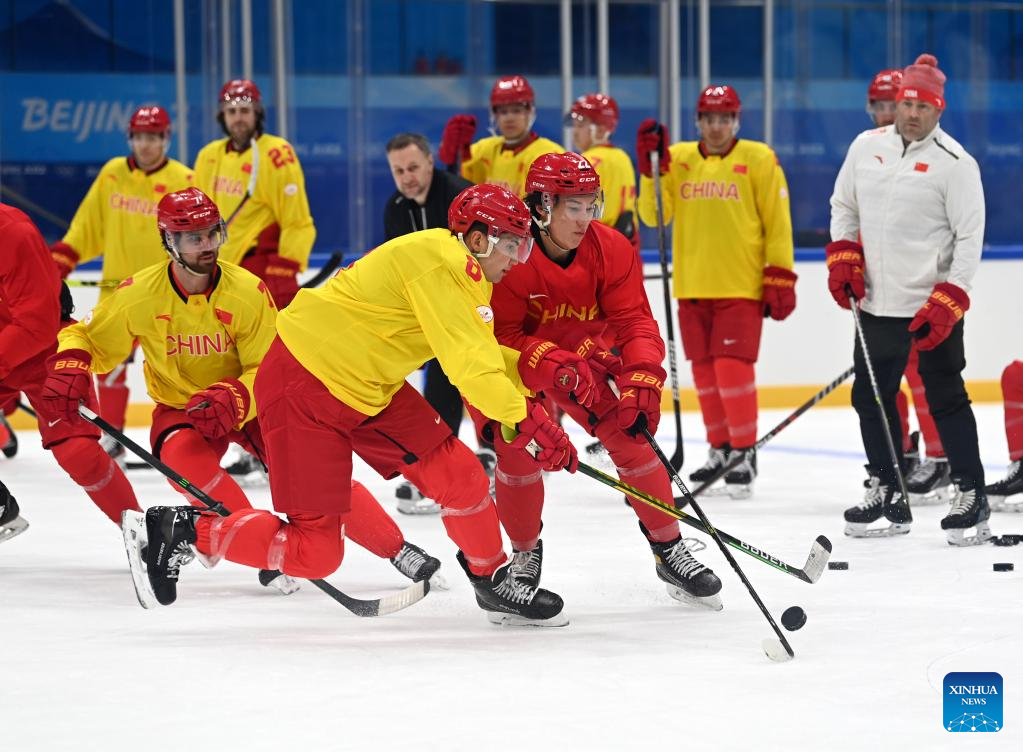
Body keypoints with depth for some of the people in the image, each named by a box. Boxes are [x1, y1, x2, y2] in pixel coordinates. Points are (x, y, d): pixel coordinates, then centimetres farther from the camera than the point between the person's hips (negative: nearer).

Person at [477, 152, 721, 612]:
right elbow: (499, 336, -29)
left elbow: (634, 319, -18)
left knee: (631, 435, -9)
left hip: (583, 355, 3)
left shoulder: (611, 250, -17)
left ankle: (668, 550, 5)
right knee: (516, 451, -16)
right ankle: (525, 552, 11)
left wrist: (641, 380, -34)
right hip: (514, 366, -3)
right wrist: (554, 366, -43)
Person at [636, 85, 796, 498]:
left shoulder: (758, 160, -2)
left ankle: (744, 453, -2)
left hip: (741, 286, -4)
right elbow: (654, 215, -1)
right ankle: (720, 450, 22)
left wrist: (780, 278, -6)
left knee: (733, 368, -11)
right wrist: (651, 168, -13)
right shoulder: (676, 159, 7)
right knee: (705, 372, 10)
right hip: (692, 286, 4)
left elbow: (778, 223, -2)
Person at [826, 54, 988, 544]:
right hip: (877, 302, 6)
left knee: (946, 400, -3)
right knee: (871, 397, 10)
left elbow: (970, 238, -11)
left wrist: (946, 305, -17)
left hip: (934, 305, -6)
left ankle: (971, 497, 4)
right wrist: (842, 259, 3)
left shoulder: (954, 163, -10)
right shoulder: (867, 146, 6)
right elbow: (844, 206, 18)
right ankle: (887, 495, 20)